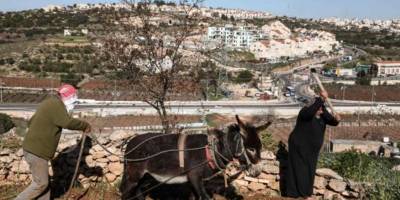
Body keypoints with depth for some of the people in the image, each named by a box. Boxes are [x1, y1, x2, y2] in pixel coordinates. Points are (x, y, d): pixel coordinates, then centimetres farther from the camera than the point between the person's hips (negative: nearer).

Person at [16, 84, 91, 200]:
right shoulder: (56, 104, -14)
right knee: (41, 183, -1)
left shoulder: (48, 103, 17)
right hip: (37, 152, -10)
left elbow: (31, 123, 26)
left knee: (44, 181, 15)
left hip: (32, 149, 10)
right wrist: (85, 125, -16)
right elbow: (68, 123, -30)